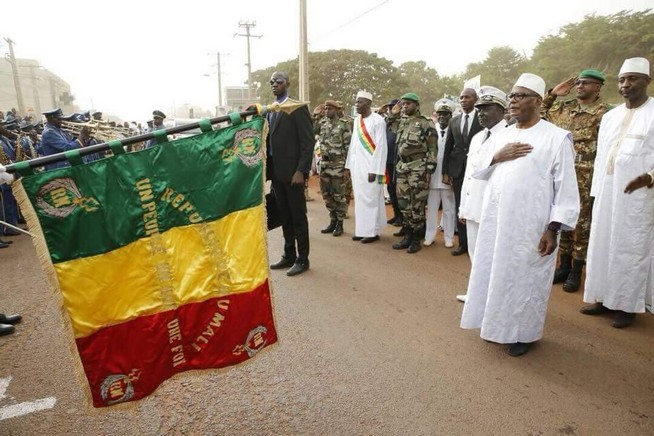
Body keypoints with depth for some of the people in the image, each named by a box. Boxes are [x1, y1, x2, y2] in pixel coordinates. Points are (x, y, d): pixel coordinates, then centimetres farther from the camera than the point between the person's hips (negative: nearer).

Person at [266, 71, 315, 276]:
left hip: (292, 172, -7)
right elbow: (269, 140, 14)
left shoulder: (298, 108, -7)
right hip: (276, 172, 7)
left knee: (298, 217, 2)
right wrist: (267, 168, 5)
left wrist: (301, 171, -17)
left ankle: (302, 259, 13)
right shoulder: (269, 110, 14)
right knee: (284, 217, 14)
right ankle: (289, 256, 25)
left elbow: (308, 142, -12)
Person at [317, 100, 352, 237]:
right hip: (324, 163, 6)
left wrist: (347, 165, -12)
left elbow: (348, 146, -9)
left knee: (339, 195, 1)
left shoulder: (343, 124, -6)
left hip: (338, 163, -6)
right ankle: (332, 221, 24)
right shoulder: (322, 124, 11)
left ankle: (340, 223, 12)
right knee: (327, 194, 11)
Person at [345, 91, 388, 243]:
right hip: (356, 166, 7)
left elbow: (381, 147, -13)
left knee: (371, 199, -1)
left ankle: (373, 231, 9)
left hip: (369, 167, -7)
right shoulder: (357, 120, 12)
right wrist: (348, 166, 13)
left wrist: (374, 170, -17)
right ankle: (362, 230, 19)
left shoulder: (378, 120, -10)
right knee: (359, 199, 10)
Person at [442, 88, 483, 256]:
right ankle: (463, 243, 18)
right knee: (460, 208, 7)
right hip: (457, 170, 4)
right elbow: (448, 148, 10)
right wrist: (445, 172, 5)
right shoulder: (453, 121, 11)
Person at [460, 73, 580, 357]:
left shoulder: (556, 137, -6)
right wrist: (496, 157, -7)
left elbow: (566, 187, -8)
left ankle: (523, 332, 26)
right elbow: (479, 173, 14)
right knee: (495, 273, 14)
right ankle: (496, 323, 34)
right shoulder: (502, 136, 12)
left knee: (525, 278, 7)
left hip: (531, 226, -5)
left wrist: (553, 229, -13)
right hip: (495, 220, 6)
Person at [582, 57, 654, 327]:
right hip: (606, 192, 6)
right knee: (602, 244, 9)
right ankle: (604, 297, 21)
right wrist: (596, 190, 11)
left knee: (631, 249, 2)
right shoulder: (610, 116, 13)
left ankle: (627, 305, 15)